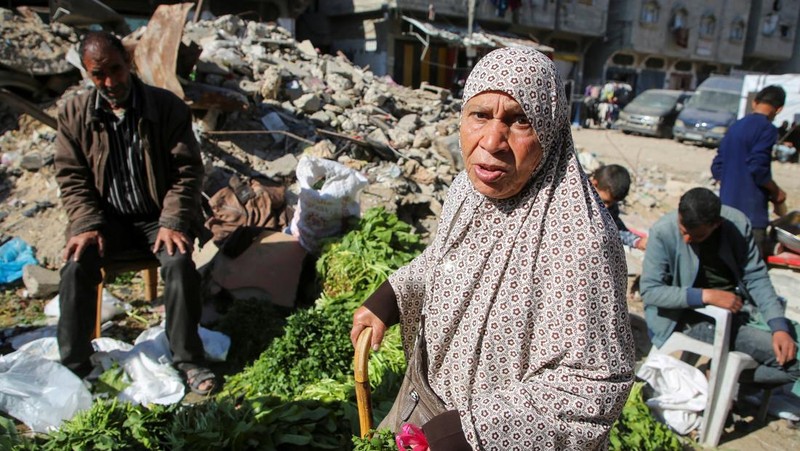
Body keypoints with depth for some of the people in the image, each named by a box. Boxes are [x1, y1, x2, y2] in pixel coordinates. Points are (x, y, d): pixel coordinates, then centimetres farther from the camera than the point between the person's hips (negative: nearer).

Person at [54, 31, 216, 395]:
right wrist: (87, 225, -15)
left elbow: (187, 171, -8)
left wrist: (171, 223, -19)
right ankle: (73, 365, -6)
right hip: (106, 216, 2)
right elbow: (71, 178, 1)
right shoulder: (74, 114, -1)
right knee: (75, 267, -23)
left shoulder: (168, 107, -8)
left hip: (157, 214, -2)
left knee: (179, 262, -28)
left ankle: (187, 359, -13)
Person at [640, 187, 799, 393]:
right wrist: (705, 295, -28)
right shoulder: (663, 232, -19)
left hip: (736, 304, 6)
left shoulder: (737, 223, -9)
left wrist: (779, 326, -16)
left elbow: (756, 277, -4)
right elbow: (649, 290, -19)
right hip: (690, 314, -5)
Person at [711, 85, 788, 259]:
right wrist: (776, 192, -3)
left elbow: (717, 168, 14)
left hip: (727, 206, 8)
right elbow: (758, 169, -18)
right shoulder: (766, 128, -11)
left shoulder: (735, 127, 13)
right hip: (751, 210, -8)